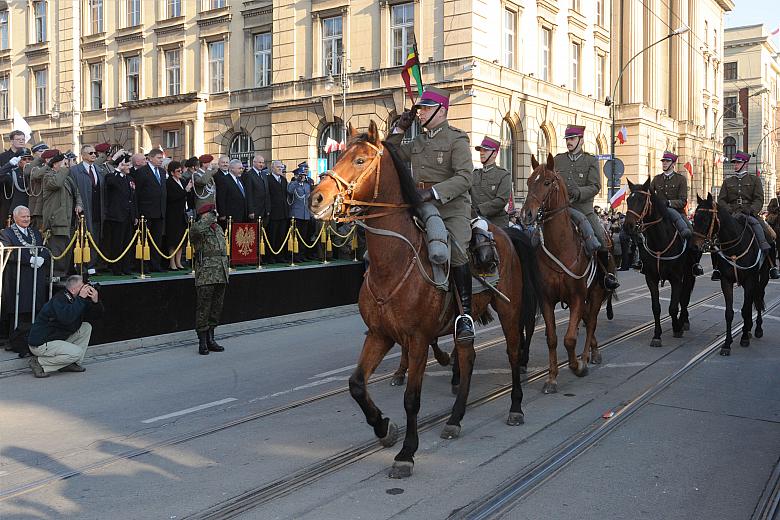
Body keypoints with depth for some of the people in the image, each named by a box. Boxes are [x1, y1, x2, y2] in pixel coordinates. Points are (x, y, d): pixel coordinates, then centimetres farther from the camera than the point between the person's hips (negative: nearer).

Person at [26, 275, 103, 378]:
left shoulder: (77, 300, 7)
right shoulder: (59, 299, -20)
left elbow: (97, 315, 10)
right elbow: (66, 318, -40)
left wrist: (95, 301, -12)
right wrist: (81, 298, -33)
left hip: (58, 339, 9)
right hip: (40, 344, -9)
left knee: (86, 327, 2)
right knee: (77, 352, -23)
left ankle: (72, 364, 4)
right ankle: (39, 363, -10)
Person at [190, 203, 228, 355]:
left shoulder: (218, 228, 20)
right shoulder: (197, 229, -3)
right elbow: (197, 229, -30)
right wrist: (210, 217, -14)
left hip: (221, 274, 7)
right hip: (206, 275, -7)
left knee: (217, 308, 10)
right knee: (203, 308, -5)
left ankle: (210, 339, 20)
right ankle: (202, 342, 2)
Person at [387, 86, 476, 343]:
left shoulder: (456, 139, -1)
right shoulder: (418, 142, 20)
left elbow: (464, 177, -13)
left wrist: (433, 192, -26)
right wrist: (399, 130, 15)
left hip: (452, 208, -7)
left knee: (456, 251, -29)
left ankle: (465, 313, -21)